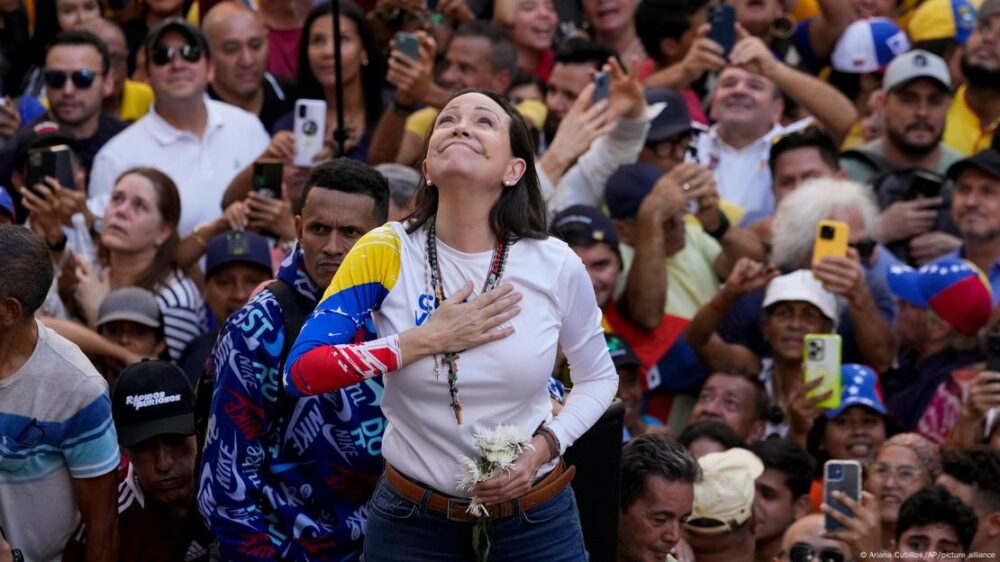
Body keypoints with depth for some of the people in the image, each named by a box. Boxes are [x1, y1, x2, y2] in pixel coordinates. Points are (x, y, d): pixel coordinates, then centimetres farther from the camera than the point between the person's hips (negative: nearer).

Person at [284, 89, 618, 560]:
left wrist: (545, 446, -12)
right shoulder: (386, 253, -13)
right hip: (412, 519, -1)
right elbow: (301, 371, -18)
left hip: (536, 517, 1)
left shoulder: (556, 267, -10)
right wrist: (430, 339, -22)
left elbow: (598, 377, 6)